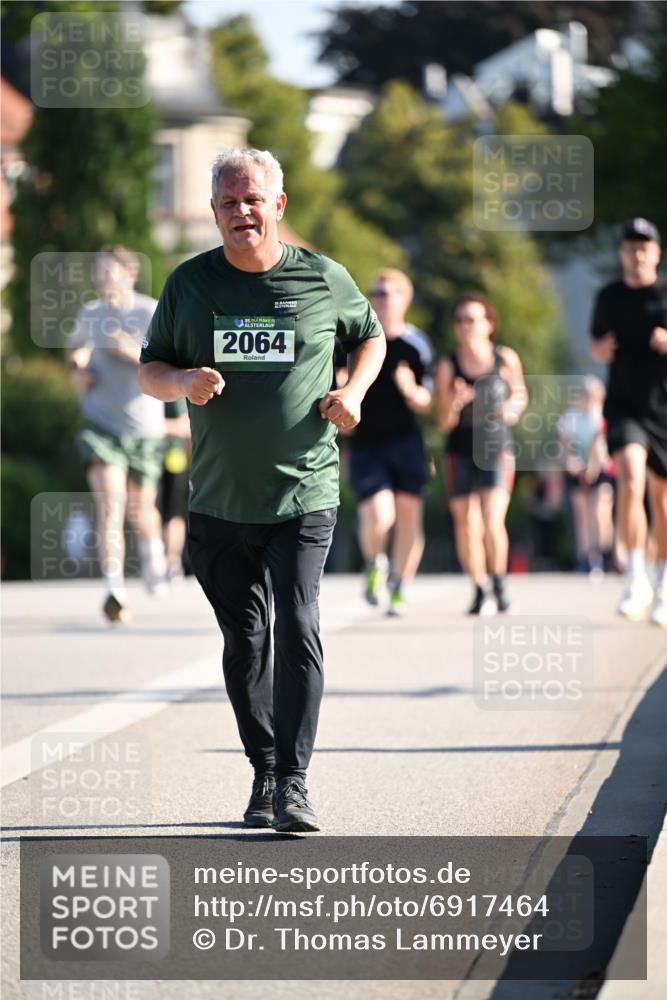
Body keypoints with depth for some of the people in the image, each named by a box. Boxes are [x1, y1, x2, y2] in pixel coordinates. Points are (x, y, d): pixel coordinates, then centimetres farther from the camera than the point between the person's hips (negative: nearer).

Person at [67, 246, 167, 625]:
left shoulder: (154, 314, -9)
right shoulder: (90, 315, 2)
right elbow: (76, 347, 26)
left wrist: (137, 353, -30)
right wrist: (77, 370, 4)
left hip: (144, 427, -1)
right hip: (101, 424, 1)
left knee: (140, 510, 15)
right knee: (110, 504, -18)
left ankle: (154, 551, 50)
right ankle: (115, 593, -25)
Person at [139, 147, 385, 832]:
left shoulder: (323, 280, 1)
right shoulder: (189, 284, 4)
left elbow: (370, 337, 18)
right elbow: (149, 369, 11)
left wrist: (353, 391, -1)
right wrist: (183, 382, -12)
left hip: (303, 494, -2)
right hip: (219, 500, 2)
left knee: (297, 632, -13)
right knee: (244, 640, 8)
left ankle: (293, 782, -8)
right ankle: (264, 775, 21)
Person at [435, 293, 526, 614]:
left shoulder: (506, 359, -3)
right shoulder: (447, 367, -5)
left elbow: (520, 394, 17)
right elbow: (443, 423, -4)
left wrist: (512, 408, -5)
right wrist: (456, 404, -24)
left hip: (497, 449, -1)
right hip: (460, 452, 1)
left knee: (492, 521, -15)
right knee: (466, 525, 3)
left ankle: (500, 587, 5)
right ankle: (480, 591, 21)